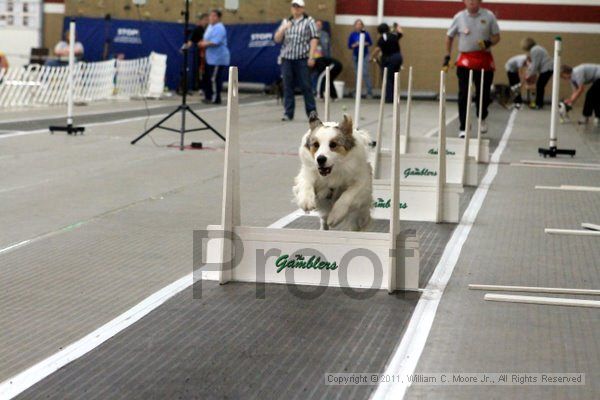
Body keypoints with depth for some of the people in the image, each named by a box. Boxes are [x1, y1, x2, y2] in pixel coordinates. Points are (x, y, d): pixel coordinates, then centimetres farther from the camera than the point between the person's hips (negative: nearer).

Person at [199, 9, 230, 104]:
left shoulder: (219, 28, -17)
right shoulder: (210, 26, 15)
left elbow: (215, 42, -26)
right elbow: (206, 39, 23)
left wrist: (205, 44, -10)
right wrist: (203, 43, 1)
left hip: (218, 58, -10)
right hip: (211, 58, 10)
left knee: (215, 79, -7)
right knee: (208, 78, 14)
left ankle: (215, 99, 0)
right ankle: (208, 97, 23)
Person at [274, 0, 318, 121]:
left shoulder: (309, 21, 5)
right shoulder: (286, 22, 16)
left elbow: (314, 39, -2)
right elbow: (277, 39, 12)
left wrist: (311, 57, -11)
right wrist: (283, 29, -7)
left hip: (302, 58, -3)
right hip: (287, 58, 4)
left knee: (306, 86, -3)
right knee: (287, 86, 2)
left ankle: (311, 112, 5)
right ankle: (288, 113, 6)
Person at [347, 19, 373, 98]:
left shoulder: (366, 34, -4)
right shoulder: (352, 35, 1)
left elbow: (370, 43, 5)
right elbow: (349, 46, 2)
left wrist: (365, 44, -13)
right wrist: (355, 45, -15)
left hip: (364, 56, -3)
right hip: (356, 56, 3)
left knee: (365, 73, -11)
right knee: (357, 74, 6)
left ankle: (370, 91, -6)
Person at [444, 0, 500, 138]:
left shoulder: (489, 16, 1)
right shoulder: (459, 17, 2)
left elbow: (497, 37, 7)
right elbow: (449, 36, 14)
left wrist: (489, 43, -15)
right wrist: (447, 56, 9)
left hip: (484, 59, 1)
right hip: (465, 60, -1)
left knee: (484, 93, 11)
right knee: (464, 95, -8)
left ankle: (482, 119, 38)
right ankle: (463, 128, -6)